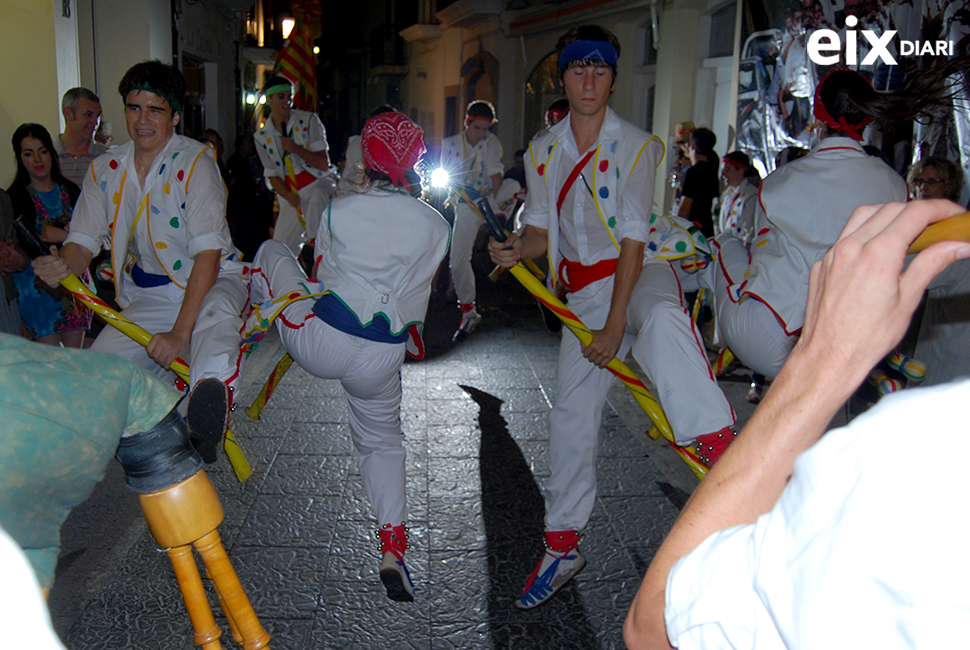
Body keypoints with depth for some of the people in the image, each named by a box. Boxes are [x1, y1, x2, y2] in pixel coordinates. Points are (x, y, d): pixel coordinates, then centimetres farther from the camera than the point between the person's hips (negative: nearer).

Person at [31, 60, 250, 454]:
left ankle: (210, 394, -68)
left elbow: (208, 253, -22)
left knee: (216, 312, -41)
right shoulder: (105, 170, 4)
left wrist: (179, 333, -30)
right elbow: (83, 241, 5)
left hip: (214, 281, -5)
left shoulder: (195, 162, -13)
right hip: (150, 296, 6)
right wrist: (65, 266, -23)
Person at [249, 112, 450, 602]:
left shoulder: (337, 210, -5)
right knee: (382, 440, 24)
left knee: (271, 253, 21)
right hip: (381, 360, 2)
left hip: (320, 342, -2)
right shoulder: (436, 224, 0)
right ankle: (393, 547, 15)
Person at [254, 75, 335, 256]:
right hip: (291, 197, 4)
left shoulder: (309, 121, 0)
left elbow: (324, 164, -3)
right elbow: (272, 175, 10)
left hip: (318, 185, -3)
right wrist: (288, 195, -11)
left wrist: (296, 149, -18)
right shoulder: (261, 137, 7)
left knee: (316, 203, -39)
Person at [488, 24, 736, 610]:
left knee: (662, 319, -41)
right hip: (584, 287, 4)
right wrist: (520, 248, -18)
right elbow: (542, 230, 8)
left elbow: (633, 238, -14)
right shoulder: (544, 151, 7)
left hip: (642, 272, -3)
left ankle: (722, 448, -51)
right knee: (572, 413, 2)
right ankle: (563, 546, 16)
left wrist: (615, 324, -21)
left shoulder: (637, 145, -6)